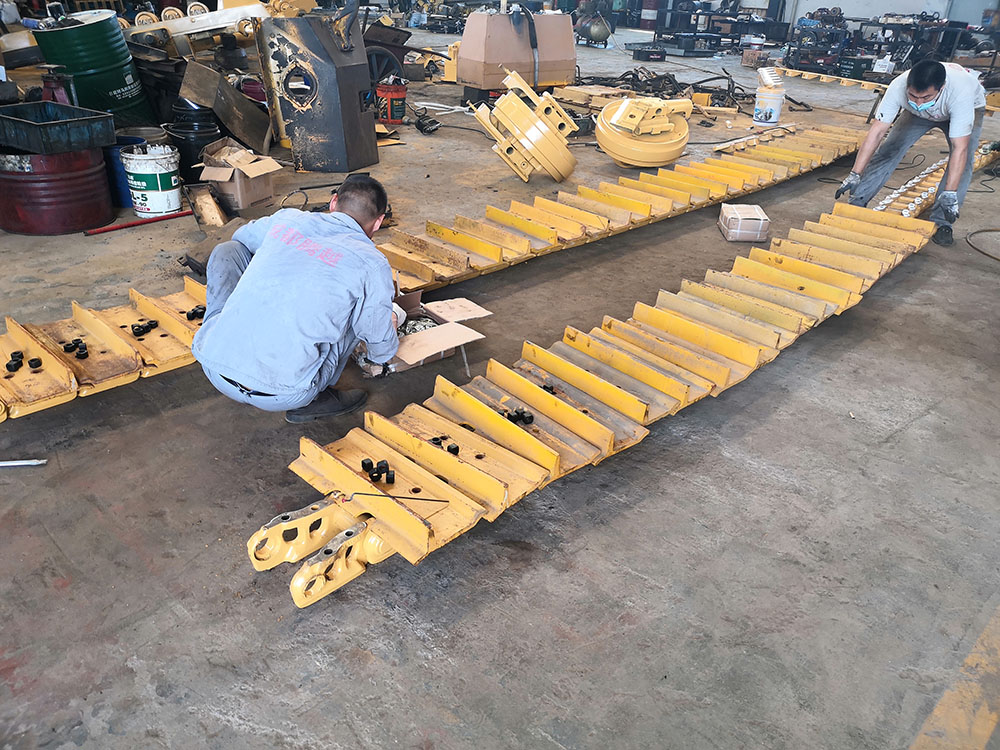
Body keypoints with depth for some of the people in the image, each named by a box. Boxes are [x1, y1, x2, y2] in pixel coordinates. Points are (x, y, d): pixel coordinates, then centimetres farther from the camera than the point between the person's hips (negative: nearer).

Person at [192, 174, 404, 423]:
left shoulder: (285, 219, 13)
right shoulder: (372, 264, 0)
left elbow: (242, 236, 38)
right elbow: (380, 342, 11)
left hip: (213, 367, 4)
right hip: (281, 396, -4)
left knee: (227, 250, 23)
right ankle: (311, 400, 12)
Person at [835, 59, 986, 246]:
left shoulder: (960, 92, -45)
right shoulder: (898, 87, -39)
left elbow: (960, 149, -45)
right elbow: (876, 132, -34)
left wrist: (949, 194, -50)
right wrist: (855, 175, -37)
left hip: (969, 108, -2)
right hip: (920, 115, 2)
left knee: (963, 159, -20)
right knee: (888, 150, -9)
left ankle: (941, 222, -12)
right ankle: (856, 203, 0)